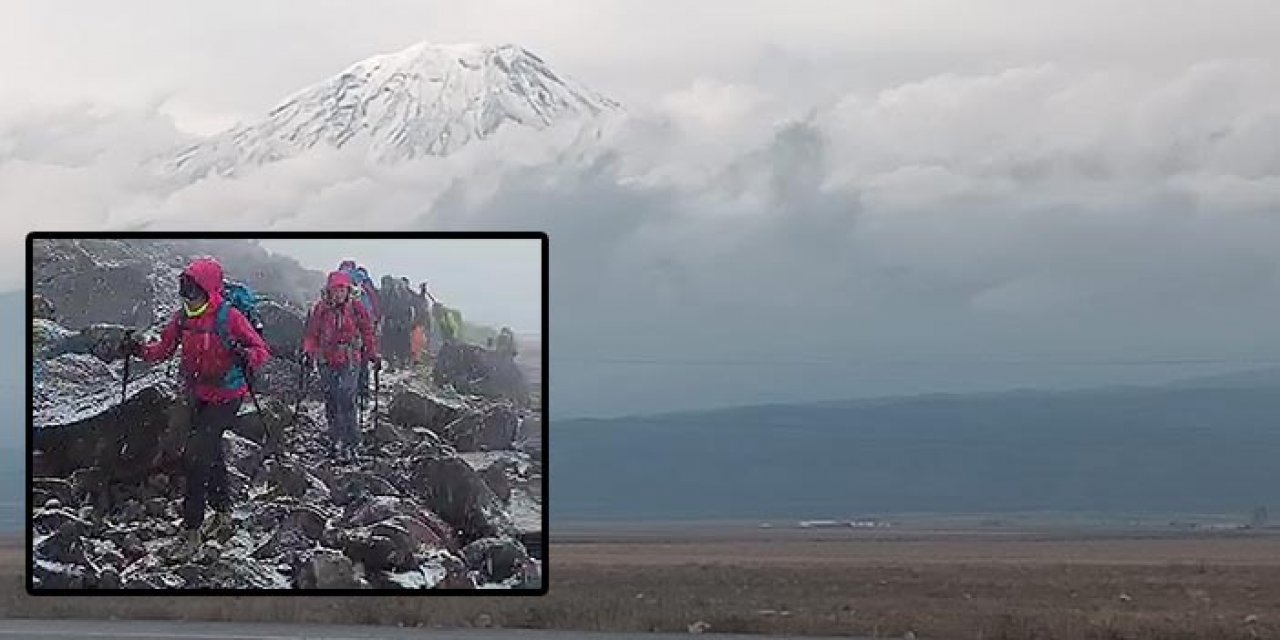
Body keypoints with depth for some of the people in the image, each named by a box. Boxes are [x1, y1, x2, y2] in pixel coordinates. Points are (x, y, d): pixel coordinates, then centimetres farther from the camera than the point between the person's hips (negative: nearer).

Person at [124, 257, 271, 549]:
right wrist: (140, 349, -10)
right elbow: (164, 348, 8)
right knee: (210, 454, 21)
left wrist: (246, 358, -42)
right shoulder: (183, 317, -3)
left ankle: (192, 527, -8)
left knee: (196, 456, -16)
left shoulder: (229, 317, -21)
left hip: (226, 398, -7)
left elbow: (261, 350, -21)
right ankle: (223, 510, 41)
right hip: (198, 396, 7)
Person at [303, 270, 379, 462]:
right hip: (327, 362, 3)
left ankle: (349, 443, -11)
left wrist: (373, 355, 5)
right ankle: (336, 439, 20)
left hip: (350, 361, -3)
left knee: (346, 401, -13)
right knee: (331, 401, 8)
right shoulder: (320, 309, 4)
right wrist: (308, 351, -5)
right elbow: (312, 334, 9)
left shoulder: (356, 308, 0)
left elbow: (367, 332, 7)